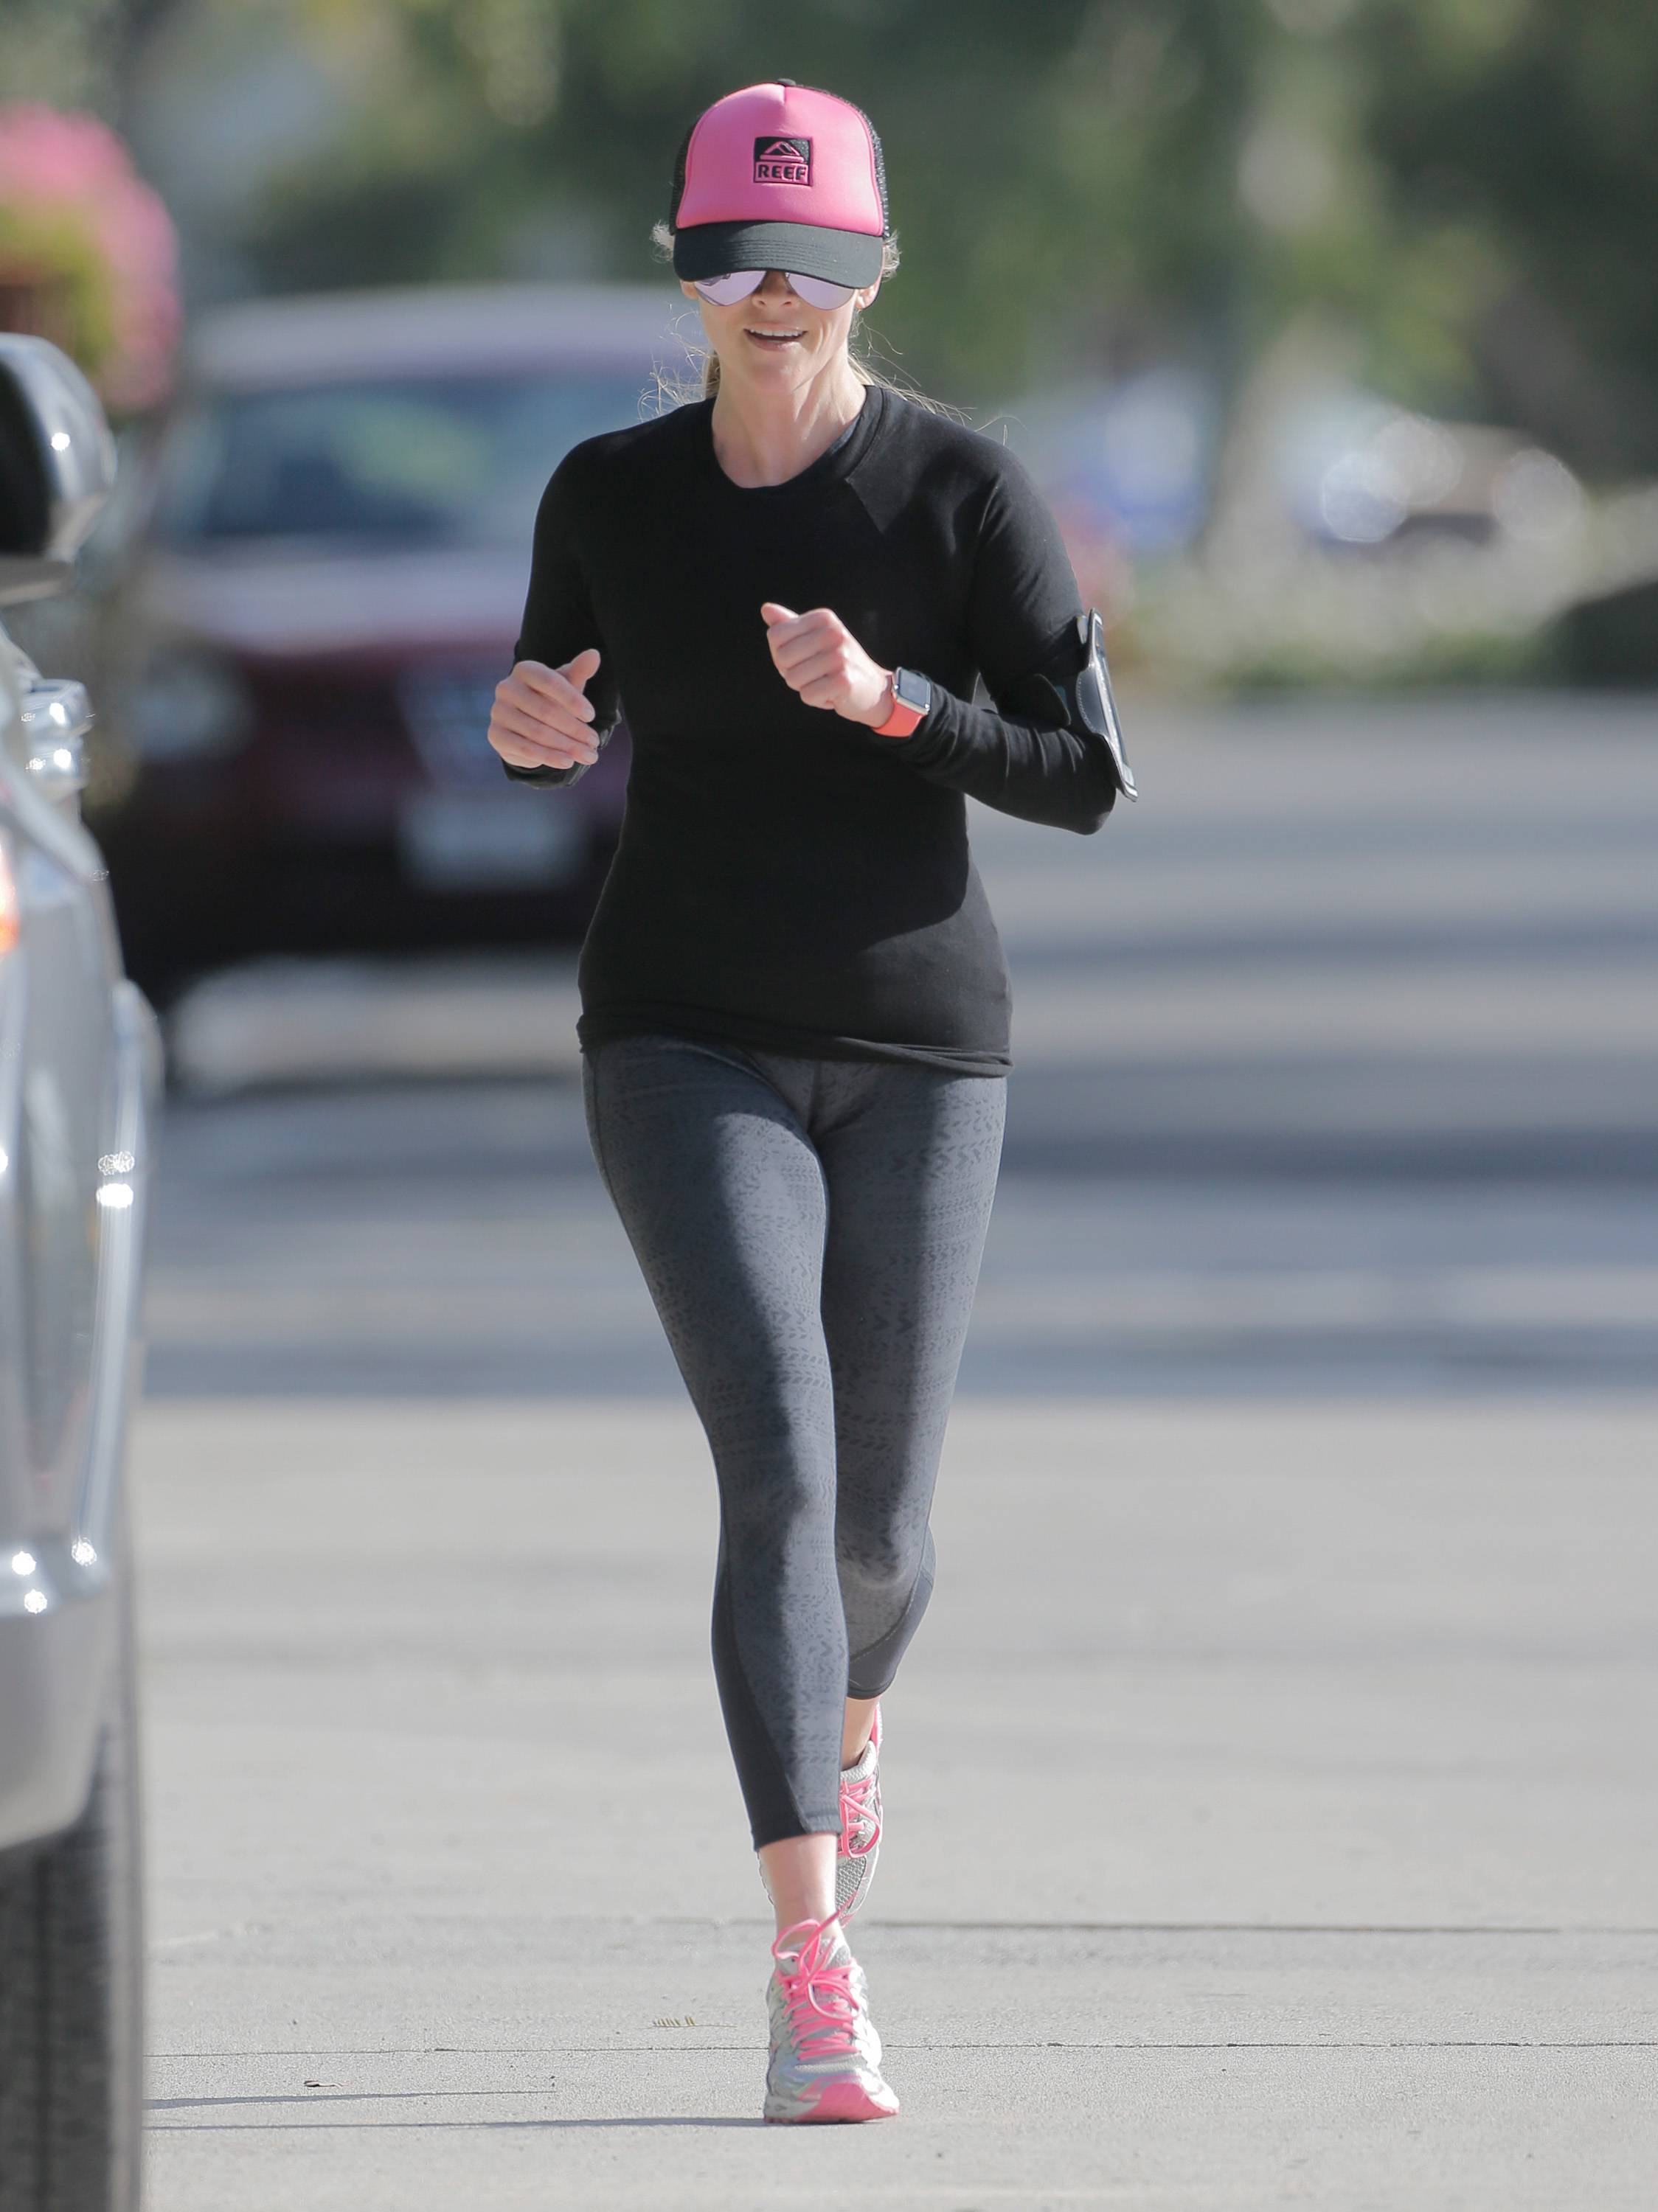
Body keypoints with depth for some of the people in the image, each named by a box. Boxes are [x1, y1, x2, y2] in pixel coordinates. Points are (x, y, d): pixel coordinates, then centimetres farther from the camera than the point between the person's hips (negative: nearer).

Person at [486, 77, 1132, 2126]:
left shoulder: (966, 489, -6)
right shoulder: (608, 493, 1)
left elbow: (1087, 777, -7)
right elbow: (562, 729, 16)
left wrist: (892, 703, -23)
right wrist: (530, 728, -8)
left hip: (917, 1050, 0)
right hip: (686, 1041, 0)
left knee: (879, 1523, 10)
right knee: (779, 1463, -20)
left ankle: (845, 1722, 50)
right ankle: (814, 1969, -25)